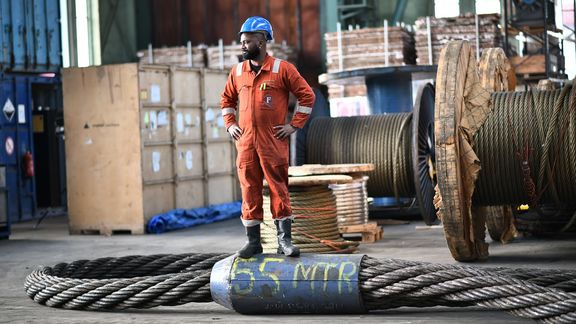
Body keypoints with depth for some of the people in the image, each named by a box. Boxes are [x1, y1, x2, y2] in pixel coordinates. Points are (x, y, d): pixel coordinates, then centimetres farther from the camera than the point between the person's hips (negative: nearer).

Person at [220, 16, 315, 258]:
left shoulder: (282, 69, -3)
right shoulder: (237, 71, 10)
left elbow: (306, 95, -1)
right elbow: (227, 99, 25)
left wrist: (294, 125, -4)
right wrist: (230, 124, 12)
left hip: (273, 143, -4)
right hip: (245, 142, 4)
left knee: (279, 188, 0)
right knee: (249, 189, 4)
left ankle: (284, 240, 4)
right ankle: (253, 240, 11)